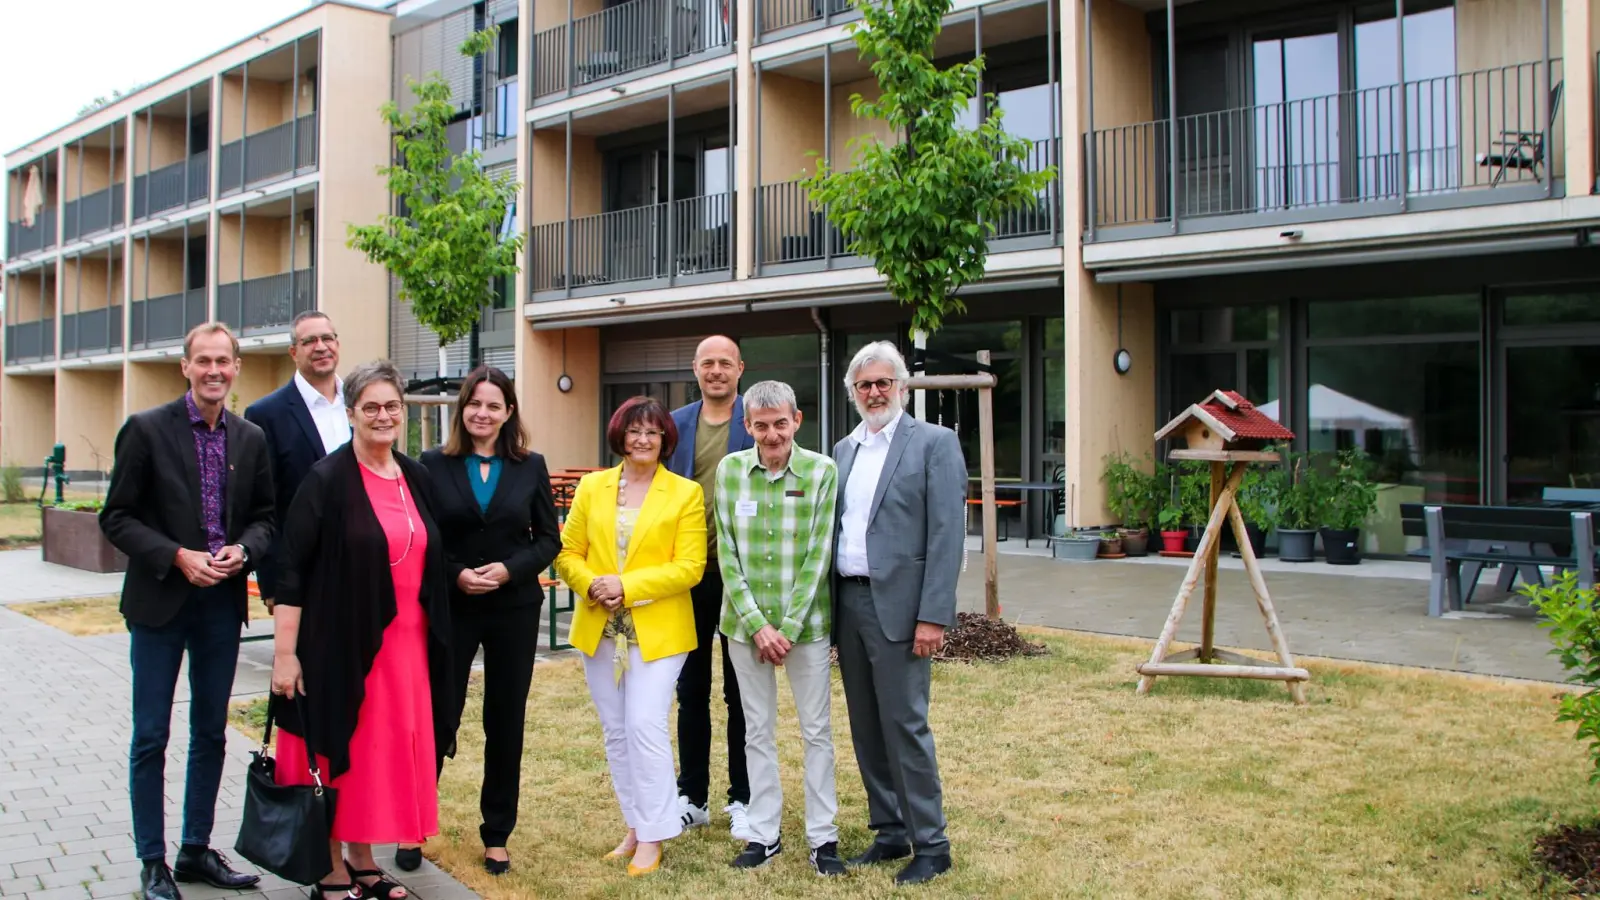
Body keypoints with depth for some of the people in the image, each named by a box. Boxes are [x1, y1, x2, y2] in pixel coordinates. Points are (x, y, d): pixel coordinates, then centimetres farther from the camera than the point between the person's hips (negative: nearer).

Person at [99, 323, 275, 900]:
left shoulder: (252, 439, 5)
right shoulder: (147, 429, -6)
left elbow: (265, 517, 9)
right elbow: (116, 518, -7)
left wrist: (242, 550, -11)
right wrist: (178, 557, -18)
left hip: (223, 602, 4)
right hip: (161, 600, -4)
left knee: (211, 733, 13)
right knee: (151, 737, 4)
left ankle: (197, 851, 26)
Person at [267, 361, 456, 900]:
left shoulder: (417, 479, 8)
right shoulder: (328, 480, -9)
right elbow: (291, 569, -11)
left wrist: (431, 638, 14)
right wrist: (285, 652, -16)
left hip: (404, 644, 6)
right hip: (341, 644, -5)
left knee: (387, 750, 12)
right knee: (338, 752, 4)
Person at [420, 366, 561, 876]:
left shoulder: (530, 467, 3)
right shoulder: (434, 465, -1)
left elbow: (549, 539, 4)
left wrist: (510, 569, -12)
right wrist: (455, 574, -15)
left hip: (514, 609, 2)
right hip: (451, 608, -1)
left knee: (506, 720, 8)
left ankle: (497, 834, 21)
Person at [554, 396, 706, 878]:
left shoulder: (686, 493, -4)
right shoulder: (591, 487, 7)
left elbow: (689, 567, -10)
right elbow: (568, 553, 7)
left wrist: (627, 586, -18)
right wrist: (591, 584, -14)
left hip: (657, 630, -4)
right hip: (599, 629, 4)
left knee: (645, 726, -10)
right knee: (616, 732, 11)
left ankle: (652, 836, 2)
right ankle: (635, 826, 23)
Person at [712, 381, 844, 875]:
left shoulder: (822, 471, -7)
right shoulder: (729, 469, -1)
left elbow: (819, 555, -8)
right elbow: (726, 554, -2)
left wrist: (789, 626, -12)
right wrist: (756, 624, -9)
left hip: (806, 621, -2)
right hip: (746, 622, 2)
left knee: (817, 729, 6)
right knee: (757, 730, 10)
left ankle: (822, 837, 16)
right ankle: (764, 834, 21)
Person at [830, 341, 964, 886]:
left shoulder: (934, 443, -4)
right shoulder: (843, 450, 15)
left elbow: (947, 534, -11)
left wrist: (932, 616, -16)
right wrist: (828, 605, 9)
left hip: (897, 604, -6)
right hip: (848, 601, 6)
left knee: (904, 724, -5)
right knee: (866, 726, 11)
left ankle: (931, 845, 7)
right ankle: (891, 832, 23)